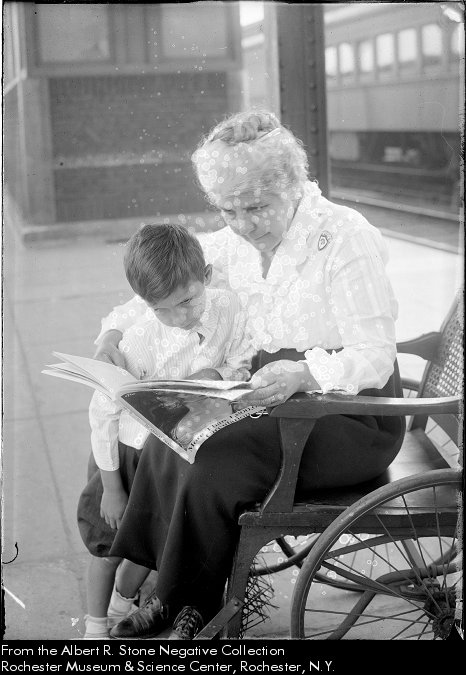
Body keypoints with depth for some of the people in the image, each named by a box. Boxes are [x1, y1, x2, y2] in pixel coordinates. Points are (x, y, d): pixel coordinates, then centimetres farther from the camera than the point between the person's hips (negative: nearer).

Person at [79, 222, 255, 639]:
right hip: (133, 449, -3)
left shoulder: (227, 307, -19)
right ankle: (95, 625, 27)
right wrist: (111, 487, -12)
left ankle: (122, 602, 41)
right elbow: (103, 414, -19)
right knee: (110, 537, 4)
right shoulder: (139, 343, -28)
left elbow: (242, 366, -5)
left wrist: (212, 377, -28)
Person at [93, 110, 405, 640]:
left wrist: (302, 374, -37)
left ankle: (192, 605, -3)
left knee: (214, 461, -26)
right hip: (278, 399, 7)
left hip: (349, 414, -6)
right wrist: (114, 332, -1)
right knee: (165, 441, -17)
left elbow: (375, 357, -19)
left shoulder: (344, 238, -15)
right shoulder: (235, 242, 5)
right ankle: (166, 590, -2)